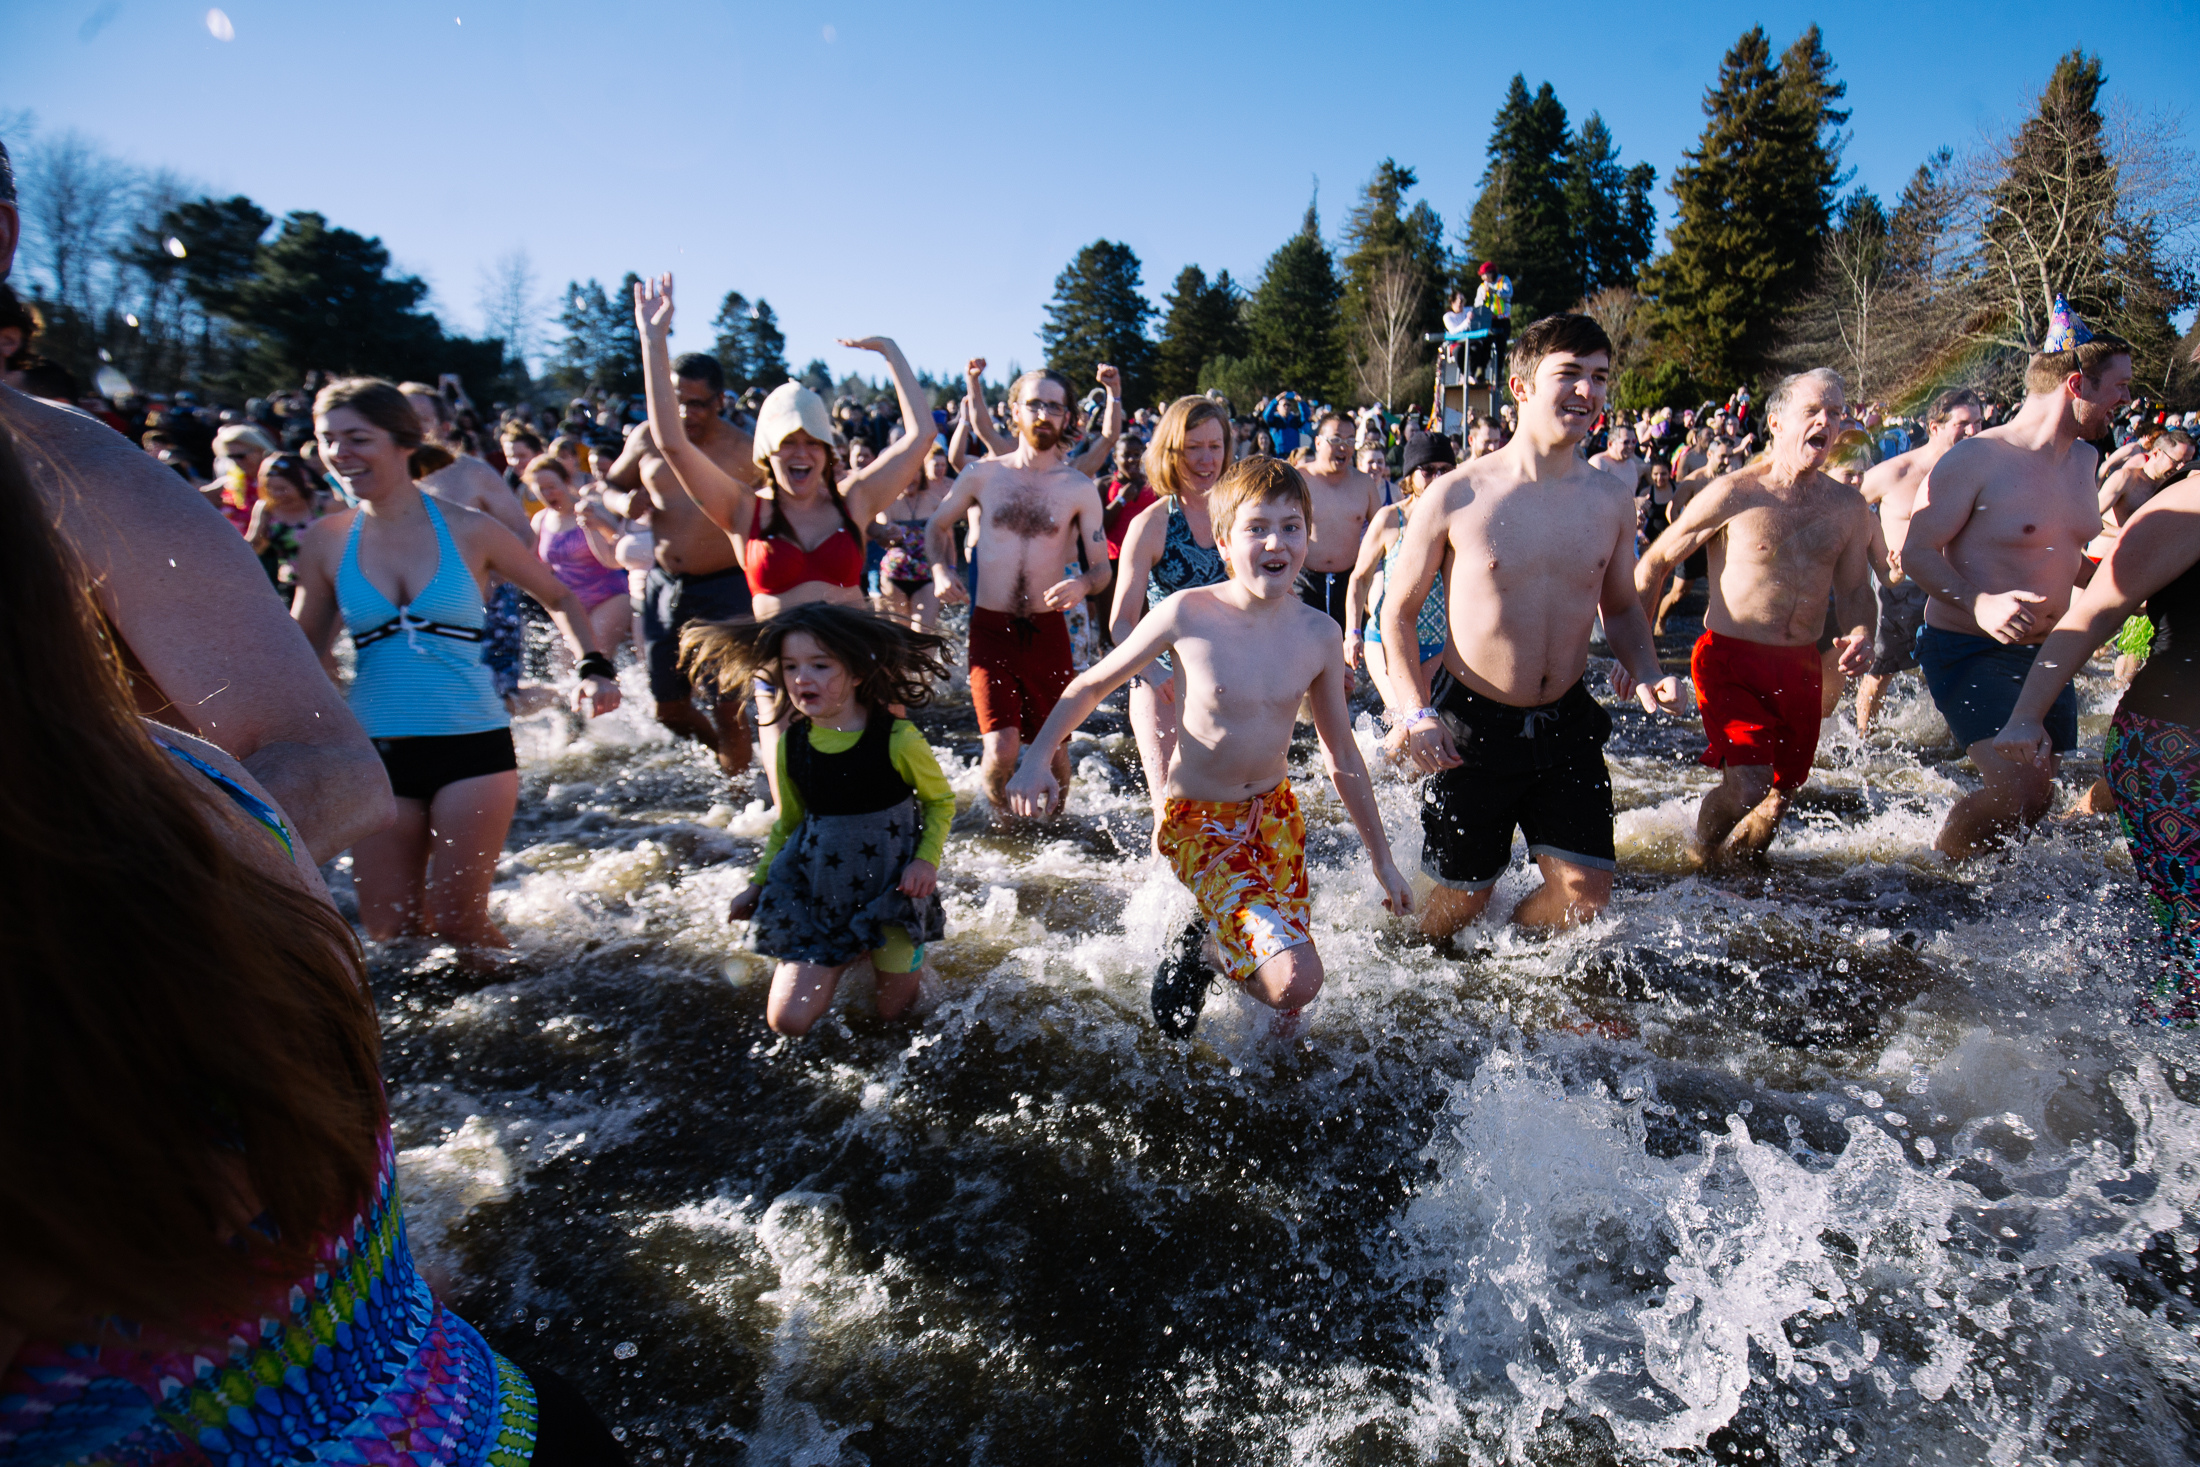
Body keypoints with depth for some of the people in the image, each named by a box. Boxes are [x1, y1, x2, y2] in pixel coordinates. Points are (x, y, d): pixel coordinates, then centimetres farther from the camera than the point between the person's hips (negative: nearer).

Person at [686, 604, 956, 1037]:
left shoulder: (896, 738, -18)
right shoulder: (790, 744, -5)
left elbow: (940, 799, -2)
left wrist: (927, 859, -16)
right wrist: (758, 882, 12)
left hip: (890, 886, -3)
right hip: (815, 891, 3)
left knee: (893, 1011, 7)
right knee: (788, 1021, -2)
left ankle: (907, 949, 37)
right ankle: (848, 953, 24)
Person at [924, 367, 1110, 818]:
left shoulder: (1080, 489, 1)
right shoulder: (982, 475, 2)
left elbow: (1102, 568, 2)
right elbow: (938, 527, 18)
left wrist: (1083, 584, -21)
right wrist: (942, 571, -2)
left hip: (1048, 629, 1)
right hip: (990, 628, -1)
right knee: (1002, 747, -12)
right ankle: (997, 815, 22)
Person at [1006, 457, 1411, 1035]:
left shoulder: (1319, 635, -8)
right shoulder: (1188, 614, -18)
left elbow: (1343, 757, 4)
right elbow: (1091, 686, -5)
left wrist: (1382, 858, 9)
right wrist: (1038, 758, -18)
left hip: (1276, 812, 5)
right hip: (1198, 819, -4)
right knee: (1294, 985, -16)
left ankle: (1219, 927, 36)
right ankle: (1198, 943, 10)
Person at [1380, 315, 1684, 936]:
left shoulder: (1612, 499, 1)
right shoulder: (1454, 497, -12)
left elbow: (1621, 606, 16)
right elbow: (1398, 613, -4)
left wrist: (1645, 672, -4)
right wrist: (1416, 712, -16)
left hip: (1568, 722, 4)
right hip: (1471, 723, -4)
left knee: (1586, 891, 0)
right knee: (1465, 895, 7)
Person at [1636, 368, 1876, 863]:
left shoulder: (1848, 506, 7)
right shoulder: (1733, 494, -9)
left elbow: (1855, 590, 16)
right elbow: (1655, 562, -3)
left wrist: (1858, 634, -7)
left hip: (1801, 665, 6)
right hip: (1731, 658, -5)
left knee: (1780, 795, 12)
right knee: (1747, 787, -18)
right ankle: (1700, 861, 11)